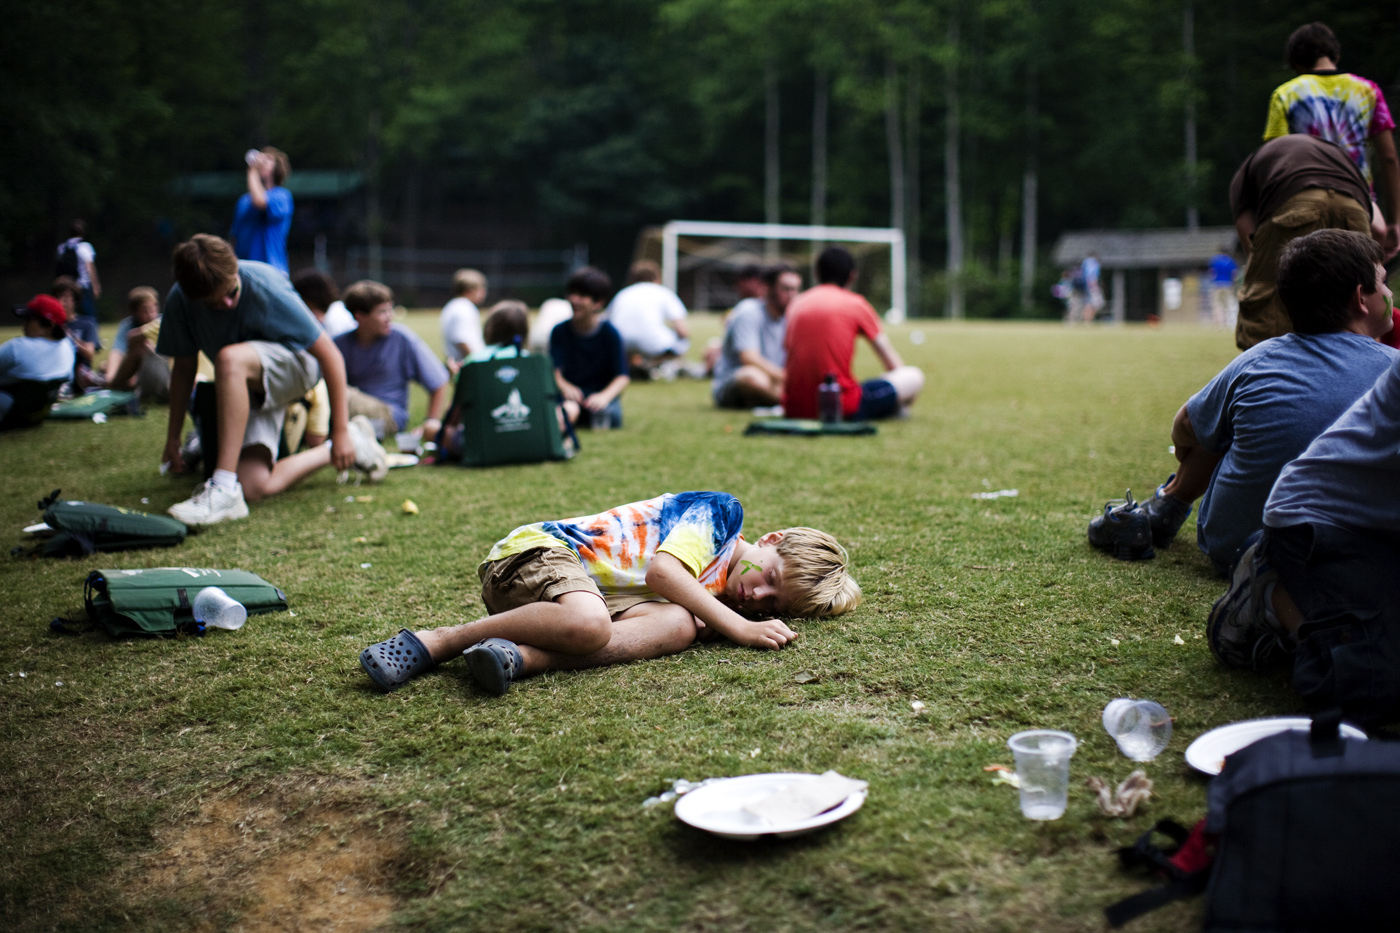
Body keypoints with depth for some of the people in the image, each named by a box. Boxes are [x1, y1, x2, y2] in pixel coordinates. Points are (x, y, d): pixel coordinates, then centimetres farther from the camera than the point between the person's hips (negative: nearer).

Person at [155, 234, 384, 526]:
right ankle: (342, 449, 9)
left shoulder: (266, 288, -25)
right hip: (248, 387, 6)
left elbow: (330, 356, -21)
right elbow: (185, 366, 5)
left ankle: (224, 490, -37)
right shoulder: (179, 302, -11)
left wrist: (340, 432, -19)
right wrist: (172, 439, 9)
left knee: (230, 358, -39)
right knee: (255, 486, -17)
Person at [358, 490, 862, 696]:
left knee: (678, 625, -22)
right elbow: (661, 570, -17)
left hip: (599, 593, 6)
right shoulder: (722, 511, -3)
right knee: (587, 624, -39)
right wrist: (738, 628, -15)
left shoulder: (718, 598, 16)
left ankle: (519, 658, -34)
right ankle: (435, 642, -19)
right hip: (539, 548, -6)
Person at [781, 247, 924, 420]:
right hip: (842, 409, -3)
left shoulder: (796, 303, 13)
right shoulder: (857, 303, 3)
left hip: (794, 410, 3)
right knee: (915, 376, 11)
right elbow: (893, 363, 7)